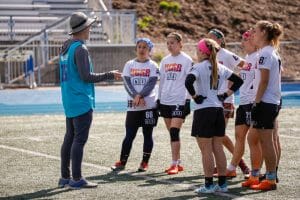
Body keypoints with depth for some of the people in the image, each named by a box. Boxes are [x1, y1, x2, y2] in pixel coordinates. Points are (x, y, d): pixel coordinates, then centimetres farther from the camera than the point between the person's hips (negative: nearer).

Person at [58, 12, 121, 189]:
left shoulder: (66, 47, 13)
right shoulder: (80, 49, -15)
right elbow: (86, 76, -18)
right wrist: (109, 75, -9)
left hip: (69, 101, 9)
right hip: (82, 101, -9)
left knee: (70, 138, 12)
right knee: (80, 139, -6)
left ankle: (65, 177, 15)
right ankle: (76, 179, -6)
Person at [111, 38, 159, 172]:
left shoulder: (153, 66, 2)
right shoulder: (129, 65, 8)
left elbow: (151, 84, -9)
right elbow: (127, 83, -2)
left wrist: (140, 95, -23)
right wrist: (136, 97, -17)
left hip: (149, 105, -1)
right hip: (133, 106, 1)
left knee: (147, 134, 4)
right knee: (129, 135, 1)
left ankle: (145, 163, 11)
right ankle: (122, 162, 6)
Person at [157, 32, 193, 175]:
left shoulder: (186, 60, -4)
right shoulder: (165, 60, 13)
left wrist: (188, 99, -11)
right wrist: (159, 98, 16)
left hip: (179, 101, -6)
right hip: (165, 100, 6)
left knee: (174, 132, -13)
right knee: (172, 133, 9)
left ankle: (174, 164, -10)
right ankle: (178, 163, 17)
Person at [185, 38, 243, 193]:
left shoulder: (199, 67, -10)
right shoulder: (220, 68, 10)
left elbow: (188, 82, -27)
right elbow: (238, 81, 16)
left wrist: (194, 96, -12)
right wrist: (226, 94, 12)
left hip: (203, 111, -6)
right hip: (219, 110, 6)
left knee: (206, 150, -2)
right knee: (218, 148, 10)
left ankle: (209, 185, 0)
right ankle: (222, 184, 13)